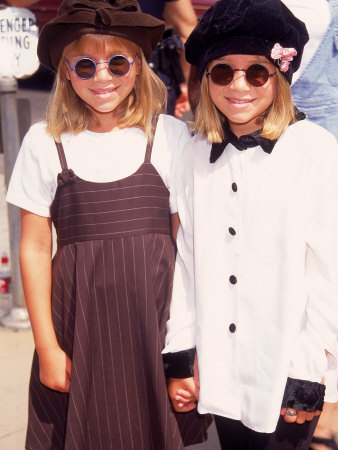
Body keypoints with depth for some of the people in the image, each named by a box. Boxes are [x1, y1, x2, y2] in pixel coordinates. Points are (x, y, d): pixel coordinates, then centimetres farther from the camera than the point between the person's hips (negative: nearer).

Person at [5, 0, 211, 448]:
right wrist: (47, 347, -1)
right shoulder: (45, 142, 0)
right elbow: (35, 248, 1)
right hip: (78, 322, 0)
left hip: (154, 313, 0)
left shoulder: (169, 134, 0)